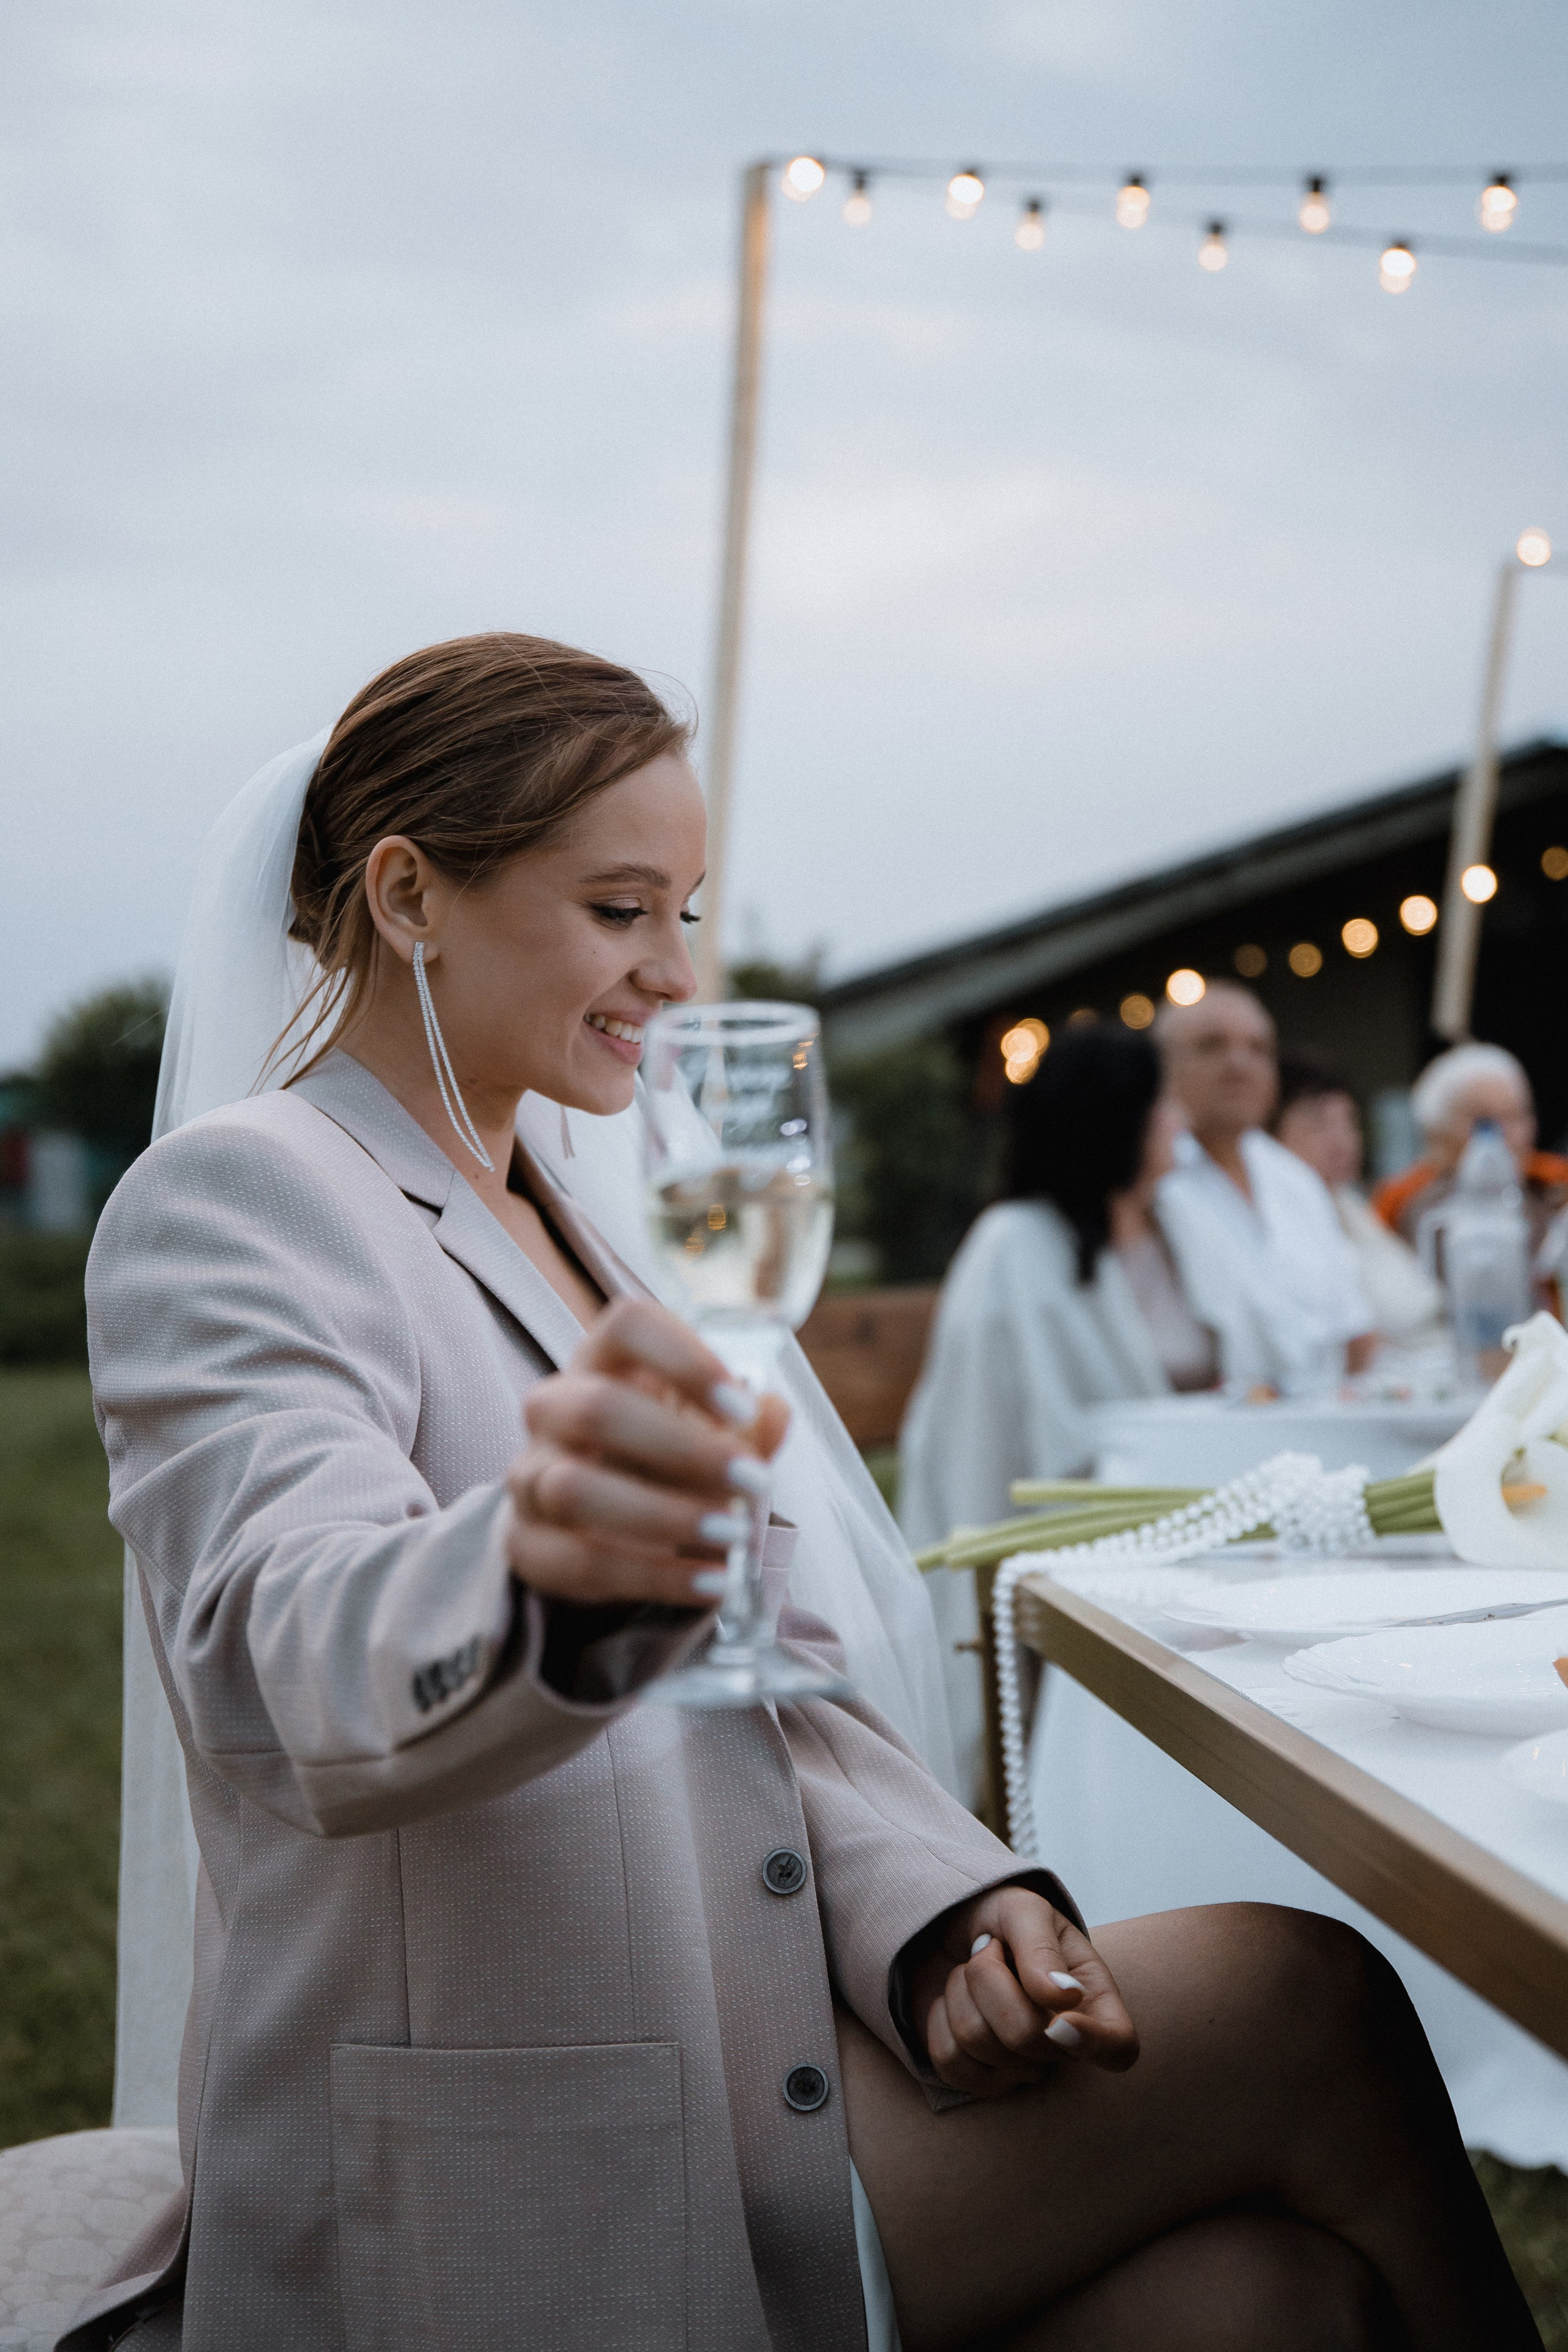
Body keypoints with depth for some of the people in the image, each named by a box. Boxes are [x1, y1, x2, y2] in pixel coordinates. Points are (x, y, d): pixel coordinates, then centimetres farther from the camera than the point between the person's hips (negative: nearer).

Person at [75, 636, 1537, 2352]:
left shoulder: (569, 1224, 18)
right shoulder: (227, 1209, -8)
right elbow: (314, 1662, -27)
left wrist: (941, 1902, -4)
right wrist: (537, 1572, -49)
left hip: (734, 2055, 7)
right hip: (507, 2205, -7)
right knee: (1304, 2004, -14)